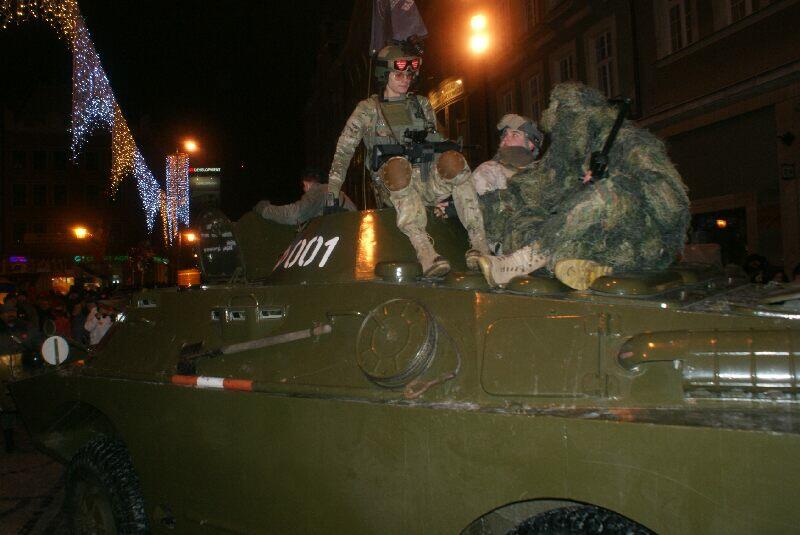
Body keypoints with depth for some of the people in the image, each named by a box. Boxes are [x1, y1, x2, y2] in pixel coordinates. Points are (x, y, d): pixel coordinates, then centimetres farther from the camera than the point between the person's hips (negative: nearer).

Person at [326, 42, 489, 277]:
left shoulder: (421, 105, 23)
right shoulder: (368, 109, 13)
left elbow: (437, 143, 25)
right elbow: (344, 150, 10)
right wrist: (332, 189, 1)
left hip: (428, 181, 3)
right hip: (391, 186, -3)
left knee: (453, 158, -30)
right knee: (398, 165, -39)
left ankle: (479, 243, -40)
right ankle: (424, 251, -54)